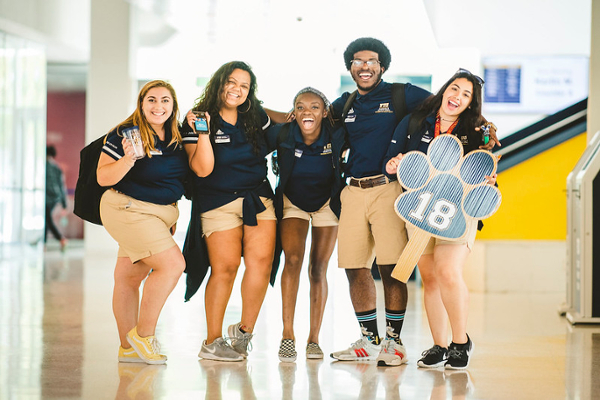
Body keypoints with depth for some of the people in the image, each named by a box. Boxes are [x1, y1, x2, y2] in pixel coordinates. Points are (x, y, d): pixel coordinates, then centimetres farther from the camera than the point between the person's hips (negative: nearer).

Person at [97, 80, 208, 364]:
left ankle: (128, 347, 13)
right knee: (172, 264, -16)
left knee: (129, 277, 10)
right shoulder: (124, 134, -10)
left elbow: (202, 168, -3)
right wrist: (127, 160, -28)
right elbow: (103, 178, -12)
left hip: (162, 213, 6)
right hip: (127, 210, -6)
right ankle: (143, 334, -4)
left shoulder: (179, 137, 6)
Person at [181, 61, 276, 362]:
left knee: (261, 261, -12)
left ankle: (245, 331, 5)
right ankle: (212, 341, 2)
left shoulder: (256, 117, 9)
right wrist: (202, 132, -21)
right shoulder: (199, 119, -4)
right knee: (226, 267, -10)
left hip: (259, 199, 4)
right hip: (219, 204, -4)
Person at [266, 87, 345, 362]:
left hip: (327, 203, 1)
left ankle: (314, 339, 7)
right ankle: (287, 336, -18)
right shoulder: (281, 135, -21)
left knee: (318, 269, 0)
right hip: (292, 202, 0)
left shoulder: (336, 137, -22)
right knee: (293, 259, -20)